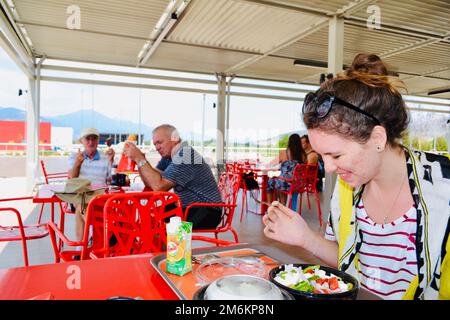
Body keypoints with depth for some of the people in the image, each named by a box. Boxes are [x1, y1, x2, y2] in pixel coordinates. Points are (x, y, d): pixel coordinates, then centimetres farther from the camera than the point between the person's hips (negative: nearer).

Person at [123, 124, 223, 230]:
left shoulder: (186, 155, -20)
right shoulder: (168, 156, 8)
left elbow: (159, 186, -26)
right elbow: (151, 182, 3)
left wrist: (140, 159, -20)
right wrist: (139, 159, -8)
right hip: (189, 208, 8)